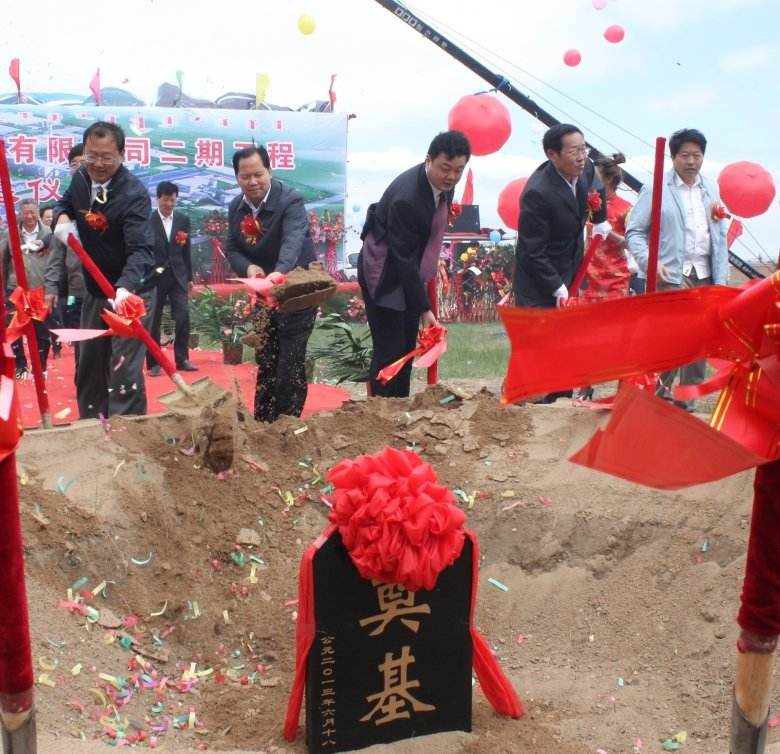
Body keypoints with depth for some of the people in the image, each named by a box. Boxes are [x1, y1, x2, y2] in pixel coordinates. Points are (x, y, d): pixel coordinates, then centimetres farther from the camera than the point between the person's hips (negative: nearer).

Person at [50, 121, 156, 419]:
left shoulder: (134, 193, -23)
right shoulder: (81, 178, -2)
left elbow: (141, 249, -34)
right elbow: (65, 202, 20)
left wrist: (125, 287, -52)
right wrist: (62, 217, -5)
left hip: (131, 291, -7)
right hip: (93, 289, 8)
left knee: (124, 370, -12)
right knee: (89, 367, 17)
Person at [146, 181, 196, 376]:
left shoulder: (183, 219, 7)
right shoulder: (147, 220, -6)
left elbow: (186, 250, 10)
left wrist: (189, 277, 10)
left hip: (178, 276, 3)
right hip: (154, 277, -3)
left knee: (183, 316, -5)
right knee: (153, 321, 3)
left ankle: (182, 359, 5)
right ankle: (153, 363, 11)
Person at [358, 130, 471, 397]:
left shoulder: (444, 183, -6)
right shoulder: (406, 197, -30)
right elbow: (403, 257, -28)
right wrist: (424, 309, -27)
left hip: (410, 272, 8)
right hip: (385, 274, -8)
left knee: (407, 349, 11)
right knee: (389, 352, -8)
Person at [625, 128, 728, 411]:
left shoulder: (711, 190, 16)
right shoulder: (656, 189, 0)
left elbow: (720, 236, 16)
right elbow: (634, 231, -3)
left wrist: (721, 279, 8)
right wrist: (650, 262, -18)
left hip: (704, 275, 5)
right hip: (670, 274, -5)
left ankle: (688, 399, 17)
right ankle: (659, 393, 5)